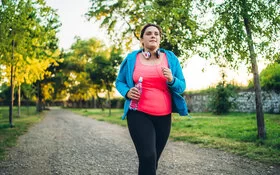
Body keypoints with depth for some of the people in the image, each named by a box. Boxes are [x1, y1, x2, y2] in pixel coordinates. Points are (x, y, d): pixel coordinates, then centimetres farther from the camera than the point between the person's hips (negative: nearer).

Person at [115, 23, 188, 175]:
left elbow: (182, 87, 6)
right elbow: (119, 82, 12)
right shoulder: (131, 58, 3)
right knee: (148, 157, -17)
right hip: (139, 114, -2)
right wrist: (127, 92, -9)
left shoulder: (170, 58, 6)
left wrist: (172, 80, -16)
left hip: (163, 116, 3)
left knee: (154, 158, 11)